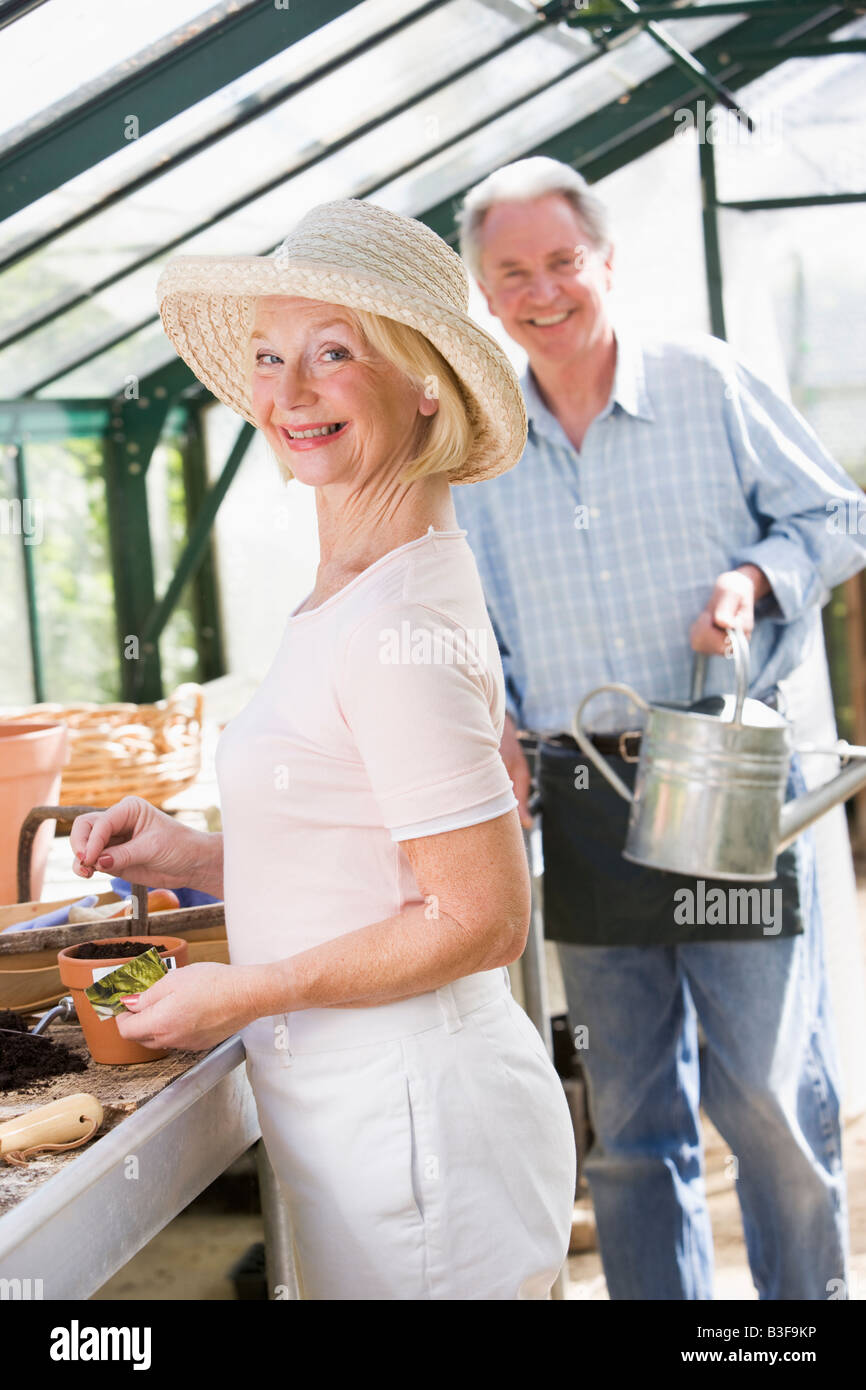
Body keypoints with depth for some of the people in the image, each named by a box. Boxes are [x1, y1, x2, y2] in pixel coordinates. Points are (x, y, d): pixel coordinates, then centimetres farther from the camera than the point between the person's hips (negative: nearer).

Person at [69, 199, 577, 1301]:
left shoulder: (397, 628, -22)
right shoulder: (356, 592, 8)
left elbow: (480, 918, -22)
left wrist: (243, 993, -14)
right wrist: (192, 856, 7)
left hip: (408, 1118, -9)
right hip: (364, 1109, 9)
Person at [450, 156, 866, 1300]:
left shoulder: (706, 381, -2)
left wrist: (758, 578, -14)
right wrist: (493, 723, -1)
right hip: (583, 806, 3)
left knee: (769, 1096, -3)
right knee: (630, 1118, 11)